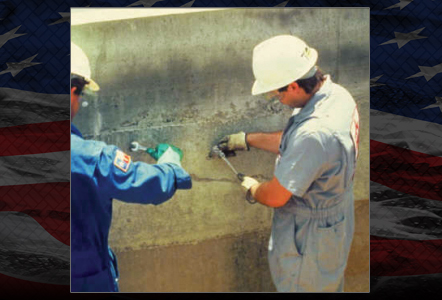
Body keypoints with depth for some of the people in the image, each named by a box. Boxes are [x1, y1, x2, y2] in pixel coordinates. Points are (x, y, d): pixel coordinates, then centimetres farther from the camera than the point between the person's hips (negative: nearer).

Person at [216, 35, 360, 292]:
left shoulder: (314, 134, -40)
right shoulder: (336, 94, -9)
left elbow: (275, 197, -27)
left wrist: (252, 189, -5)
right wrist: (247, 139, 13)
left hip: (309, 240, -8)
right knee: (330, 286, 28)